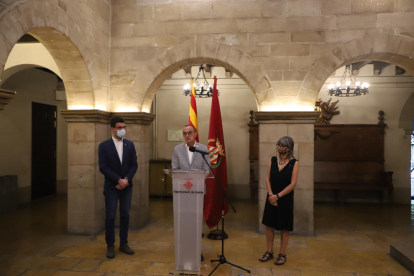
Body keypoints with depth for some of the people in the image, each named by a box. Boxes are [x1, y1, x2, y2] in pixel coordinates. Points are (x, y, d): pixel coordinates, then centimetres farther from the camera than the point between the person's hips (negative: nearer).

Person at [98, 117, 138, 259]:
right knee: (110, 216, 1)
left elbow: (134, 165, 4)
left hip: (126, 186, 3)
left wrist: (126, 180, -11)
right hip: (111, 187, -3)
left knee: (125, 215, 8)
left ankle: (123, 243, 21)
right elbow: (103, 167, -9)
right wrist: (118, 180, -15)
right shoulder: (104, 146, -4)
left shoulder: (130, 145, 6)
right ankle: (110, 246, 14)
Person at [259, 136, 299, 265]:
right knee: (269, 225, 10)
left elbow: (293, 184, -13)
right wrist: (271, 194, -11)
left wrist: (278, 196, -15)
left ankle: (282, 254, 23)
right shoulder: (272, 160, 2)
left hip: (285, 199, -3)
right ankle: (269, 252, 25)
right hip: (271, 198, 4)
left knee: (284, 228, 8)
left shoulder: (294, 163, -9)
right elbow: (268, 178, 1)